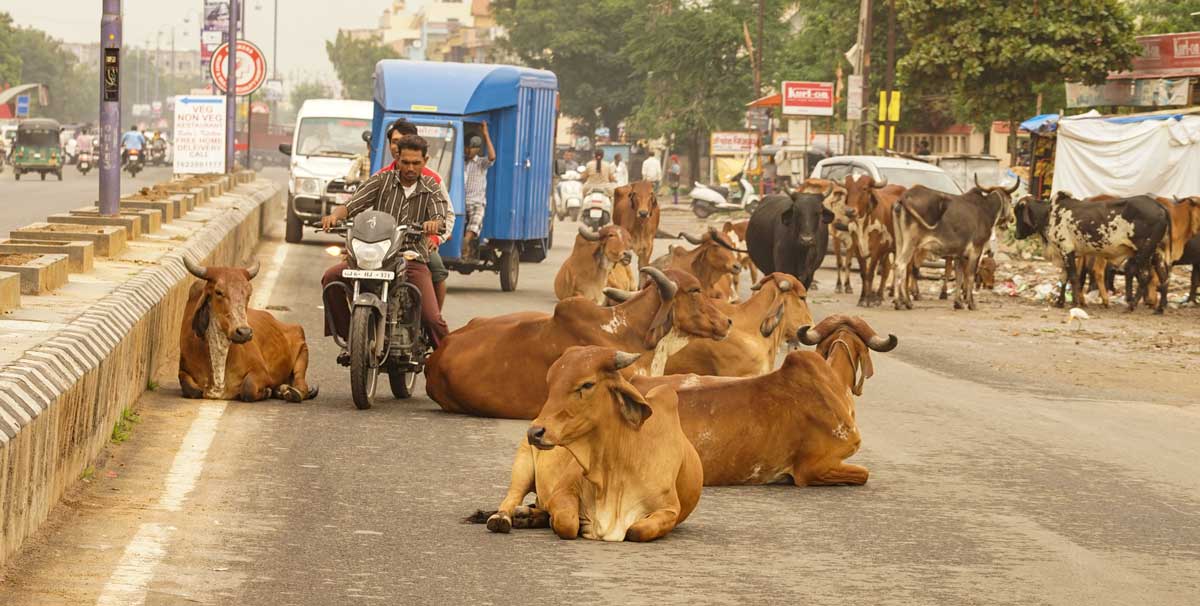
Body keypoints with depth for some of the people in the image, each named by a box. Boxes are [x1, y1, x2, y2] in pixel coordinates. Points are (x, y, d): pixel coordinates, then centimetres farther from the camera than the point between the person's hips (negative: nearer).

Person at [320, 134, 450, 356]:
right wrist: (335, 215, -27)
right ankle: (349, 336, -8)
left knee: (432, 319, -19)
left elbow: (440, 217, -9)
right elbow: (352, 205, -3)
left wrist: (434, 223, -35)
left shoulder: (431, 189, 9)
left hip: (413, 258, -1)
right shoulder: (382, 180, 7)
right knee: (331, 278, -22)